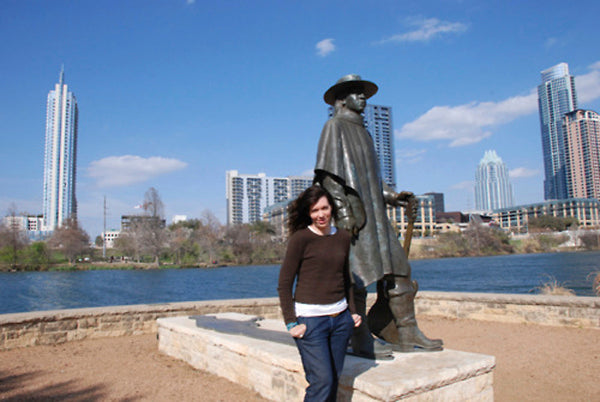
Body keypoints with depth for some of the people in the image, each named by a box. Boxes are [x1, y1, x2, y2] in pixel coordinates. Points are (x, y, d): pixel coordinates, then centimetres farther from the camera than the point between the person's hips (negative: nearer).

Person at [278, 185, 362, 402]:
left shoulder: (343, 237, 8)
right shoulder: (300, 238, -9)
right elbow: (284, 284, -7)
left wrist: (353, 310, 14)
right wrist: (291, 323, -11)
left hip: (341, 318, 6)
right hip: (310, 319, -5)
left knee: (334, 380, 10)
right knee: (322, 381, -7)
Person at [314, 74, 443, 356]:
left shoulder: (361, 132, 26)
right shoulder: (335, 126, 0)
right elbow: (328, 173, -12)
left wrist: (393, 196, 13)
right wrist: (343, 212, -21)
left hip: (374, 214, 9)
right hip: (352, 215, -9)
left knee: (397, 269, 6)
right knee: (358, 275, -7)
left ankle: (405, 333, 15)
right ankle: (361, 342, 3)